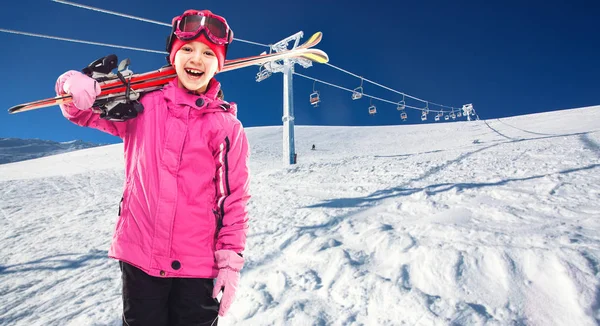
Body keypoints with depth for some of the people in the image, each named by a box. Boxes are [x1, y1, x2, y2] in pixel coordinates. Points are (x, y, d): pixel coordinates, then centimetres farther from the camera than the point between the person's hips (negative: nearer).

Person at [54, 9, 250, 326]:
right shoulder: (144, 103, 1)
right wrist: (74, 86, -12)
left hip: (198, 266, -1)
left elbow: (234, 199, -1)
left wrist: (231, 261, -3)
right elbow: (84, 112, 11)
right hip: (139, 258, 1)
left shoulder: (228, 127, -3)